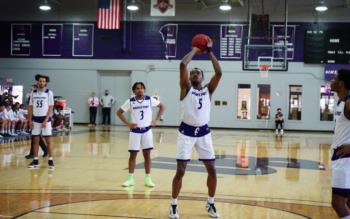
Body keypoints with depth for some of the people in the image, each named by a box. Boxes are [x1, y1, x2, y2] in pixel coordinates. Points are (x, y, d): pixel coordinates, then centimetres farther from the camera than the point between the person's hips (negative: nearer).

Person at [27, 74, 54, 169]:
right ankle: (35, 160, 11)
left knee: (48, 140, -1)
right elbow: (31, 107, 9)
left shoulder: (49, 93, -4)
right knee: (36, 140, 6)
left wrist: (45, 120, -14)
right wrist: (30, 120, 1)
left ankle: (50, 160, 5)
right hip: (35, 119, 3)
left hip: (45, 119, -3)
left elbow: (50, 107, -6)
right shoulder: (33, 93, 5)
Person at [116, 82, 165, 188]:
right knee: (133, 154, 3)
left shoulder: (149, 99, -4)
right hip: (135, 131, -1)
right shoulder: (130, 101, -5)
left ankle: (148, 179, 10)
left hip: (147, 130, 1)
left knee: (147, 155, 4)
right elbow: (119, 112, 2)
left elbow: (162, 106, 7)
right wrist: (127, 123, -7)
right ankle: (130, 179, 10)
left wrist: (156, 120, 0)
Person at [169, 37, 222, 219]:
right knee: (180, 171, -4)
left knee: (212, 170, 5)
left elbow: (219, 72, -7)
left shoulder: (208, 90, 6)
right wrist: (195, 50, 1)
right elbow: (183, 64, -12)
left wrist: (210, 51, -1)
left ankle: (210, 204, 22)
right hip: (186, 132, -3)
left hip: (204, 132, 3)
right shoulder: (186, 89, 0)